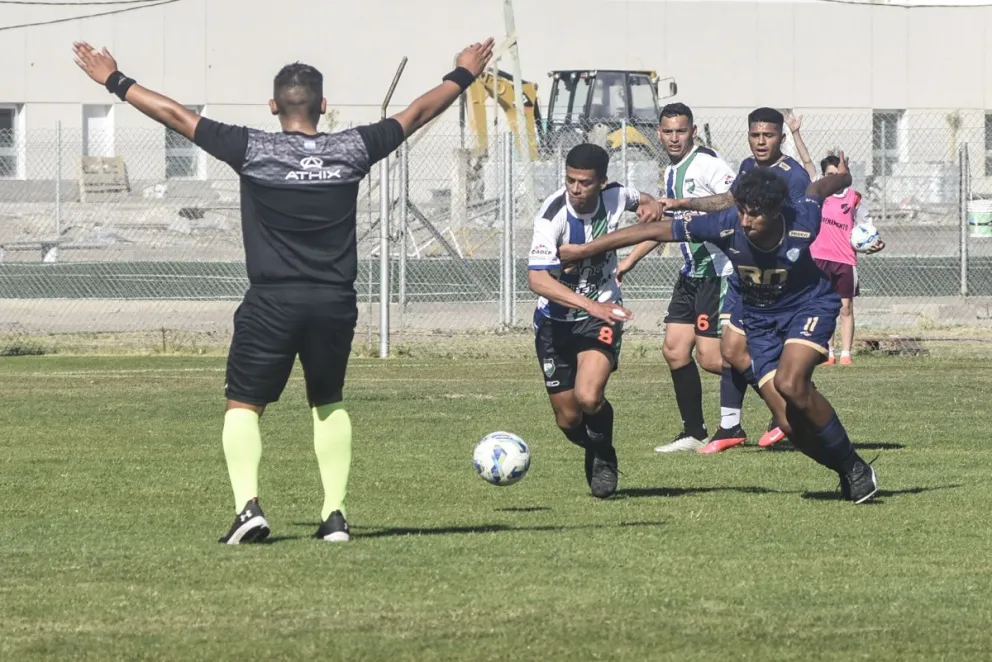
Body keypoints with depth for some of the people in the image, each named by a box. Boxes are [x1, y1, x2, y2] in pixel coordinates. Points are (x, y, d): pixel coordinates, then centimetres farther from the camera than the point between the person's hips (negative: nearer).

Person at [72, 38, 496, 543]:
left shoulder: (253, 150, -4)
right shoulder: (352, 150, 2)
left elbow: (175, 116, 1)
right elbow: (417, 113, 16)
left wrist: (114, 81, 12)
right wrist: (464, 75, 32)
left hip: (271, 302, -3)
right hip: (335, 302, 3)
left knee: (243, 405, 6)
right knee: (328, 403, 21)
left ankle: (247, 505, -14)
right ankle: (335, 514, 14)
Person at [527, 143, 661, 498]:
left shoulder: (613, 197, -12)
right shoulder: (553, 215, -24)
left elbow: (639, 199, 16)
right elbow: (538, 280, -34)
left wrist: (649, 205, -10)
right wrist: (592, 306, -43)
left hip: (602, 313, 1)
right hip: (556, 321, -1)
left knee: (588, 397, -24)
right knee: (568, 419, 4)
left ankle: (603, 458, 7)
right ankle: (594, 449, 39)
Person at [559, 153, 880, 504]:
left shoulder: (802, 222, -28)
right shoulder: (726, 226, -26)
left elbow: (817, 189, -4)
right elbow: (654, 230, -20)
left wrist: (840, 177, 21)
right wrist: (584, 250, -18)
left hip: (809, 306, -3)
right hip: (760, 320, 3)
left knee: (790, 383, -30)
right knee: (790, 423, -9)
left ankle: (854, 465, -11)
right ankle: (848, 475, 17)